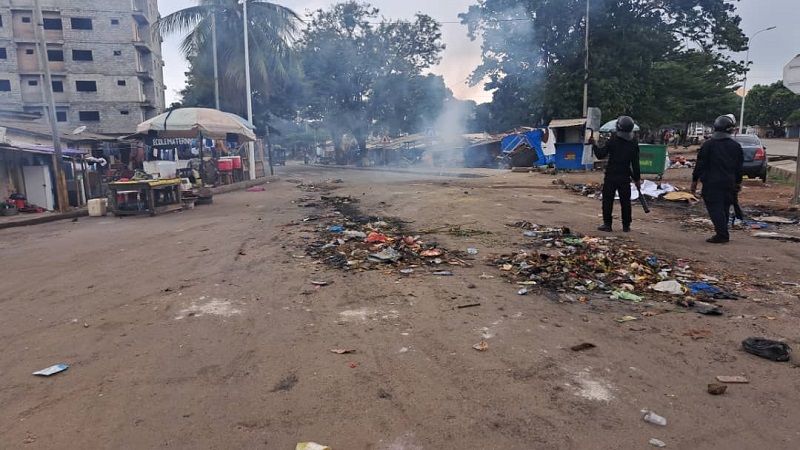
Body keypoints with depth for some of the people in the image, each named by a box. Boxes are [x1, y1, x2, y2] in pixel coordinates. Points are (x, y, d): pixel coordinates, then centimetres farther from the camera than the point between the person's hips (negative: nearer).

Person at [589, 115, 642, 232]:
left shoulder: (613, 140, -6)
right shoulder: (634, 143, 2)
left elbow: (600, 155, -4)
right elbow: (635, 163, 3)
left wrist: (593, 144, 10)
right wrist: (637, 179, 9)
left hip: (611, 176, -2)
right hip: (625, 177, 3)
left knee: (608, 200, 4)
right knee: (625, 201, 10)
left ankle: (607, 224, 3)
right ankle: (626, 225, 14)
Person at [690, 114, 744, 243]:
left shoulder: (708, 144, -6)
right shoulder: (735, 146, 5)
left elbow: (700, 164, -7)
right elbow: (739, 166, 12)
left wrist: (695, 180, 0)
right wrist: (738, 182, 21)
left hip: (712, 182, -4)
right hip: (729, 183, 5)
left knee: (715, 208, -5)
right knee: (724, 208, 14)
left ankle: (722, 234, -10)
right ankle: (722, 234, 21)